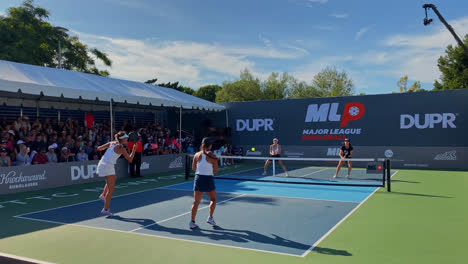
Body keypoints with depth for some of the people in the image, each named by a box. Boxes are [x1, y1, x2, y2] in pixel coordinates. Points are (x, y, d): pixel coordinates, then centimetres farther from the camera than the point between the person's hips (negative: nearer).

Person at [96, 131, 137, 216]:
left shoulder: (112, 143, 6)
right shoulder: (121, 148, -13)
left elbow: (99, 148, 13)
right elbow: (130, 159, -8)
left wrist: (108, 148, 30)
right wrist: (134, 150, -3)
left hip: (102, 164, 9)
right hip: (108, 167, -9)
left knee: (114, 177, 35)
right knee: (111, 190, -1)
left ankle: (103, 195, 34)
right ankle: (105, 210, 1)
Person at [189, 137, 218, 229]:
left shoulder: (197, 155, 0)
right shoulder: (212, 156, -10)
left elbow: (193, 168, 9)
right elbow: (216, 170, -5)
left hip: (198, 178, 3)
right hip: (208, 179, -3)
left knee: (196, 202, 8)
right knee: (213, 199, 20)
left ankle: (192, 222, 6)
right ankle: (210, 217, 12)